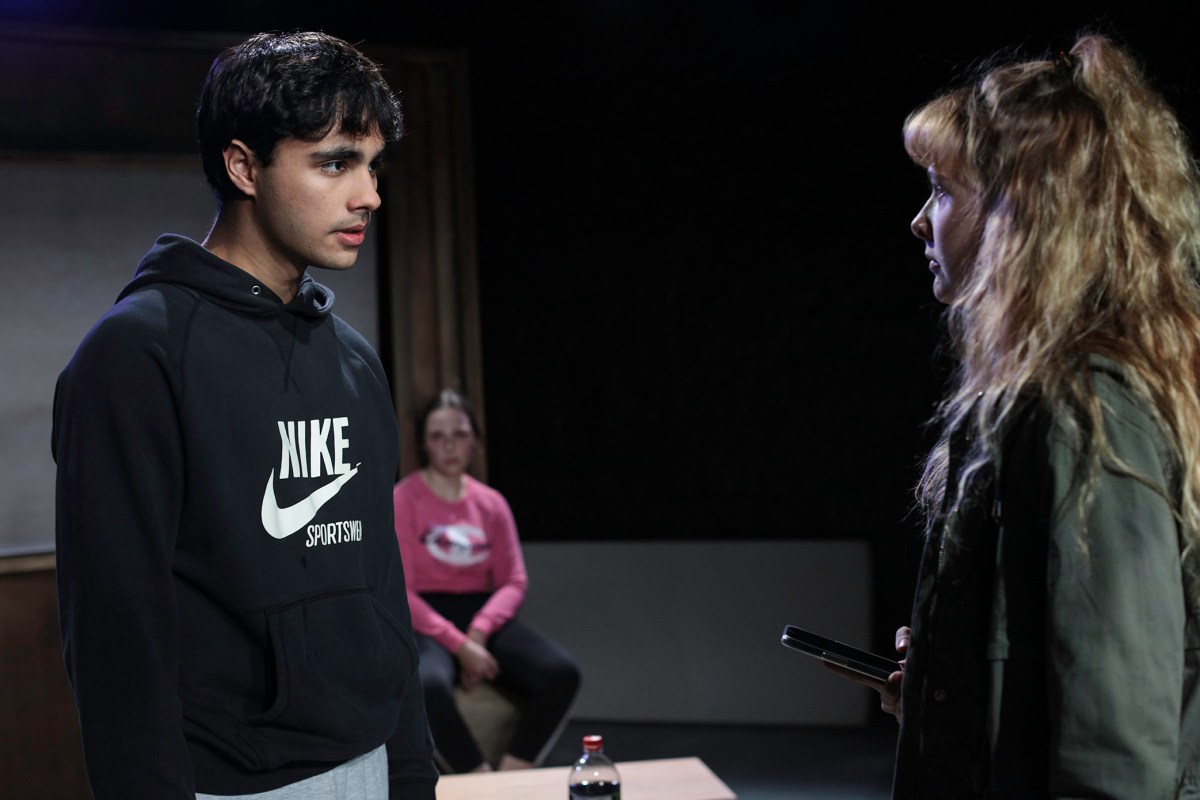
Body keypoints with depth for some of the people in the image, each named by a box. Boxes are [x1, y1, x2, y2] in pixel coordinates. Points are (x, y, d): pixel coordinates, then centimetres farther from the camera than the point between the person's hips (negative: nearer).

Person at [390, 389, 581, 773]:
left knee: (562, 673, -24)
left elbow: (514, 581, 6)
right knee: (427, 685, -40)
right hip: (426, 622, -4)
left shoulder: (492, 503, 10)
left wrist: (479, 632, -14)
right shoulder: (403, 501, -3)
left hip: (485, 615, 4)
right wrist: (458, 645, -19)